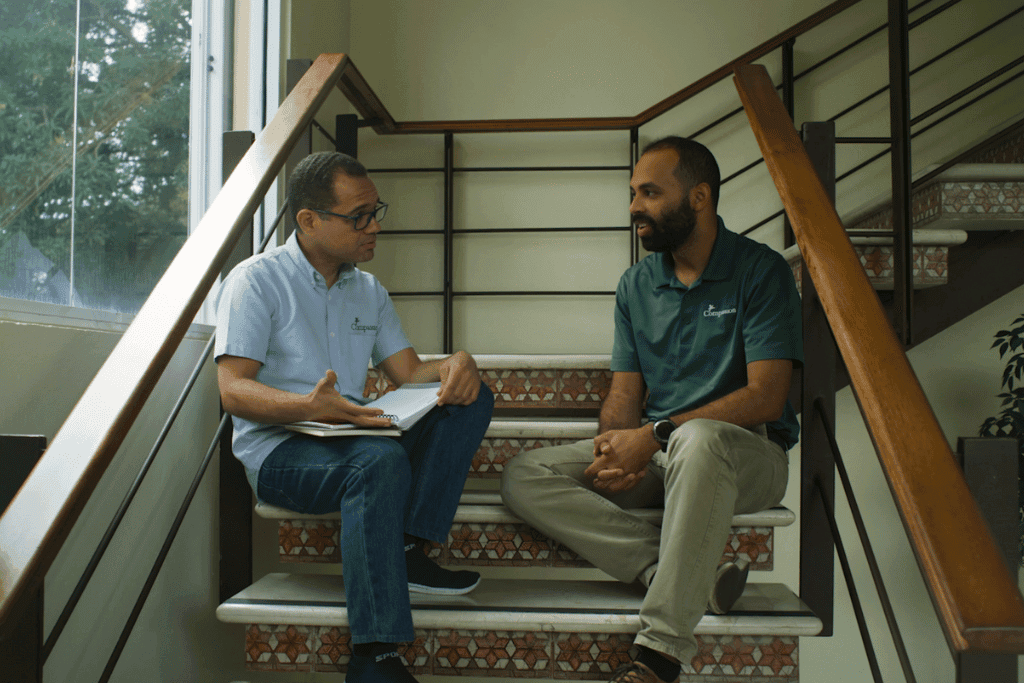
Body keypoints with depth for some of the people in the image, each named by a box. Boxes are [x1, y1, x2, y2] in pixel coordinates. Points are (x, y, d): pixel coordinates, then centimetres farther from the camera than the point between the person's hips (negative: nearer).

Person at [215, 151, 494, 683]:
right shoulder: (257, 280, -4)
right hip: (279, 453, -6)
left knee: (471, 397, -12)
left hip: (357, 439, 7)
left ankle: (406, 551, -23)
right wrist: (307, 407, -35)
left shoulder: (369, 291, 16)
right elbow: (232, 390, -14)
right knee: (380, 459, -37)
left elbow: (409, 372, 10)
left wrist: (456, 365, -14)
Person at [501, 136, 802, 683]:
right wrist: (616, 444, -15)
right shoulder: (636, 285, 11)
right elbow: (624, 394, 9)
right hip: (653, 453, 5)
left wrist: (655, 435, -21)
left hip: (748, 451, -5)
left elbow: (765, 396, -14)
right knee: (524, 477, -15)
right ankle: (692, 573, -24)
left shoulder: (761, 271, -5)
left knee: (698, 439, -41)